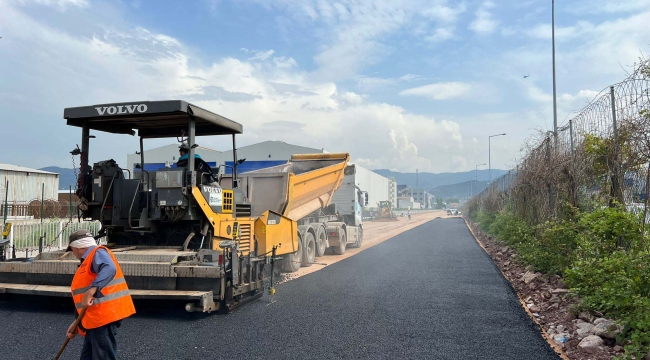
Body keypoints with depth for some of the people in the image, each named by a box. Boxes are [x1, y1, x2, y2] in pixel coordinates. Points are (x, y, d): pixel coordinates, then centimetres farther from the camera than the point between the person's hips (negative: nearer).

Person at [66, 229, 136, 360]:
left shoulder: (98, 253, -7)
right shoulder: (87, 261, 23)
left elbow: (109, 269, -31)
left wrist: (90, 292, -36)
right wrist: (77, 323, 23)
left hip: (104, 316, -10)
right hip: (95, 319, 10)